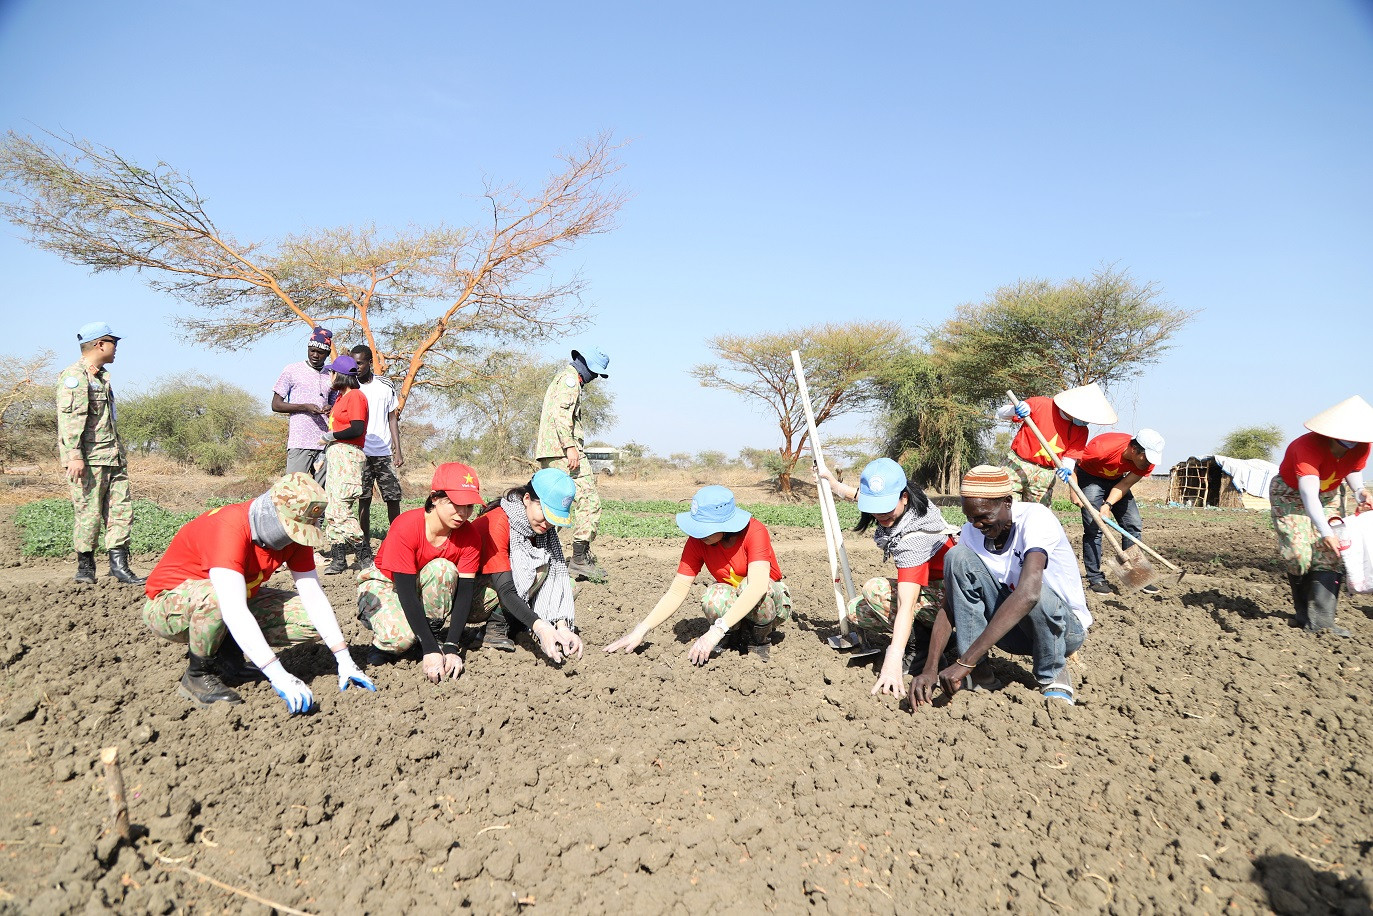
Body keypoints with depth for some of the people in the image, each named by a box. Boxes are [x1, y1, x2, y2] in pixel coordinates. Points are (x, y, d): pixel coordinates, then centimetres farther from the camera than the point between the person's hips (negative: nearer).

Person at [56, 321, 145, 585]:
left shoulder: (102, 377, 22)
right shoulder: (74, 376, -7)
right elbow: (69, 417, -16)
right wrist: (74, 455, -24)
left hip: (112, 457, 9)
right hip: (88, 459, -9)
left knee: (121, 509, 3)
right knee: (88, 513, -4)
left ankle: (119, 564, 4)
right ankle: (85, 567, 7)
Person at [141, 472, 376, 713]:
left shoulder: (295, 530, -12)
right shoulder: (229, 528, -34)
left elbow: (314, 596, -9)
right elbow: (234, 612, -43)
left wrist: (345, 661, -16)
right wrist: (279, 676, -48)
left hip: (237, 602, 6)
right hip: (168, 608, -6)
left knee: (312, 618, -13)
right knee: (214, 597, -40)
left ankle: (226, 654, 4)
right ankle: (198, 674, -13)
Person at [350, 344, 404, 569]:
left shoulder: (386, 386, 8)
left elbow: (392, 418, 11)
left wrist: (398, 450, 4)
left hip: (385, 453, 2)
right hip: (360, 453, -1)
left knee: (393, 498, 1)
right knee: (363, 501, -1)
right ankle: (364, 551, 4)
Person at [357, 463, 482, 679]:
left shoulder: (469, 537, -18)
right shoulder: (406, 526, -31)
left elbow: (464, 592, -20)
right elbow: (406, 592, -33)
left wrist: (452, 647, -33)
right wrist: (431, 650, -39)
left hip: (425, 587, 3)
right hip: (383, 584, -3)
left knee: (442, 569, -31)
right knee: (400, 634, -34)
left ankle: (434, 632, -13)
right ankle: (381, 643, 3)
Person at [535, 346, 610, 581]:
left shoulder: (560, 379, 29)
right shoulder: (570, 378, -3)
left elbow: (543, 416, 30)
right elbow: (561, 412, -18)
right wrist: (570, 446, -25)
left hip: (547, 453, 11)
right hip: (563, 450, -11)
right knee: (589, 501, -12)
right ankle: (580, 558, -14)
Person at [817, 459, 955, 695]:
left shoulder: (914, 536, -33)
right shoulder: (897, 508, -9)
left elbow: (906, 605, -41)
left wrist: (893, 661, -47)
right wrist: (830, 481, 28)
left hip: (949, 598, -9)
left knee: (874, 590, -29)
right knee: (856, 611, -4)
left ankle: (920, 646, -14)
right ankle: (931, 634, -1)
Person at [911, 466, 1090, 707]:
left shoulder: (1035, 517, -26)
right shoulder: (971, 532, -9)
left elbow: (1028, 594, -42)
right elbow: (949, 607, -10)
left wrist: (965, 661, -45)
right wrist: (930, 669, -26)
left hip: (1066, 626, -4)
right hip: (1009, 628, 4)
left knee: (1037, 596, -39)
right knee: (957, 556, -18)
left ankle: (1053, 675, -7)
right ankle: (979, 671, -11)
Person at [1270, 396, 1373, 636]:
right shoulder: (1309, 446, -35)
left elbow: (1354, 470, 7)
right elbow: (1308, 495, -43)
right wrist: (1325, 532, -52)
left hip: (1327, 496, 6)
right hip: (1290, 494, -5)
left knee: (1330, 553, -10)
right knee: (1298, 552, -16)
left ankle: (1321, 620, -14)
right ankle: (1304, 614, 5)